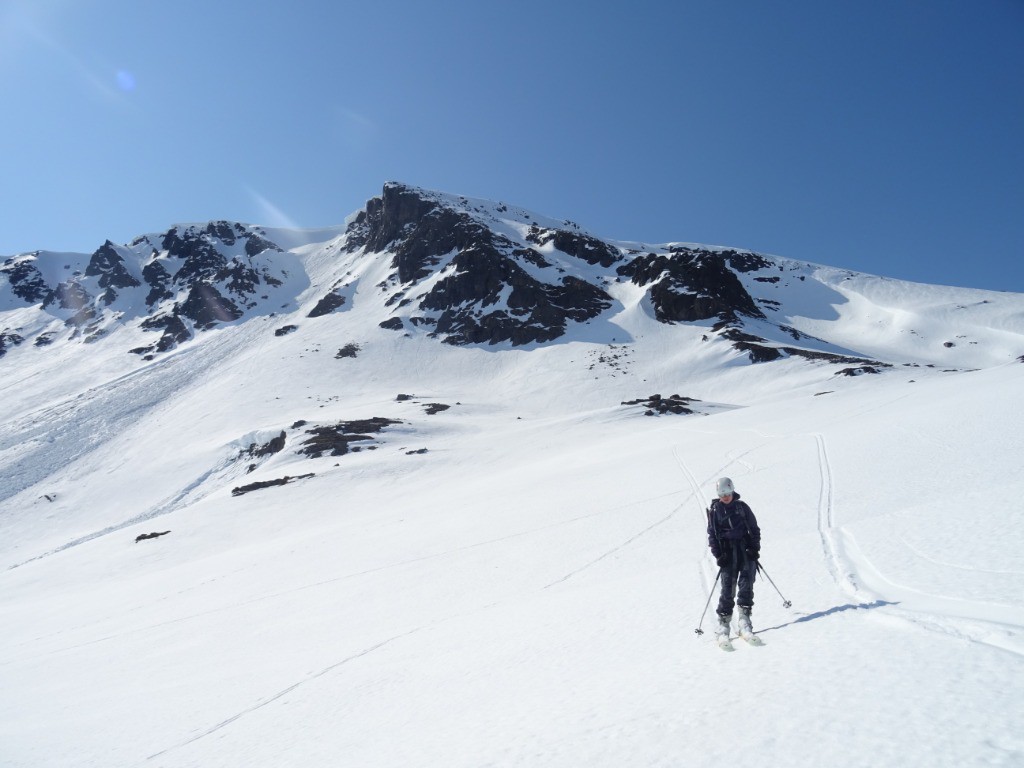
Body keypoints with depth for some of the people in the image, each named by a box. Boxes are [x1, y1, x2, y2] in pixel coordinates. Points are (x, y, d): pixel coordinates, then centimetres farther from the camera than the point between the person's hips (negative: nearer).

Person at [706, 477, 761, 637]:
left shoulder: (741, 506, 7)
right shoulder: (714, 510, 5)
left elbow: (754, 528, 11)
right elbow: (712, 534, 6)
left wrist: (755, 548, 0)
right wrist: (718, 554, -4)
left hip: (745, 549, 1)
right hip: (727, 552, -1)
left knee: (746, 584, -9)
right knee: (728, 587, -6)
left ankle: (744, 618, -2)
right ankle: (723, 622, 1)